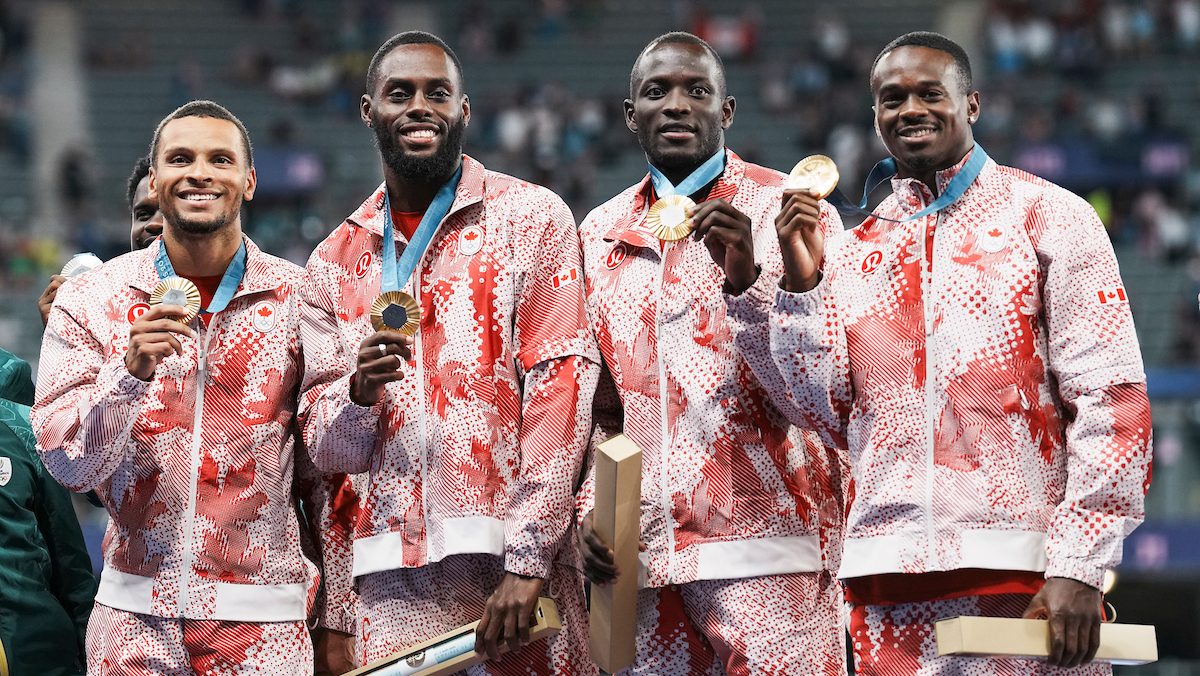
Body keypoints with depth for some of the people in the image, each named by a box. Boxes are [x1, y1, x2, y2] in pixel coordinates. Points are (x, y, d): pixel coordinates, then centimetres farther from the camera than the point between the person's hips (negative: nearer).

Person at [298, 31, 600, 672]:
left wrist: (526, 562, -14)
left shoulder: (531, 218, 2)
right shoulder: (333, 262, 13)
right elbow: (325, 450, 13)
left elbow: (561, 387, -7)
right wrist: (359, 390, -11)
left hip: (512, 569, -3)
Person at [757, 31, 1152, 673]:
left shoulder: (1047, 218, 2)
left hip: (1023, 573, -4)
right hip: (888, 580, 4)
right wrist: (802, 286, 0)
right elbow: (835, 419, 11)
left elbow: (1111, 397, -4)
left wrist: (1078, 568, -13)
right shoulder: (851, 251, 15)